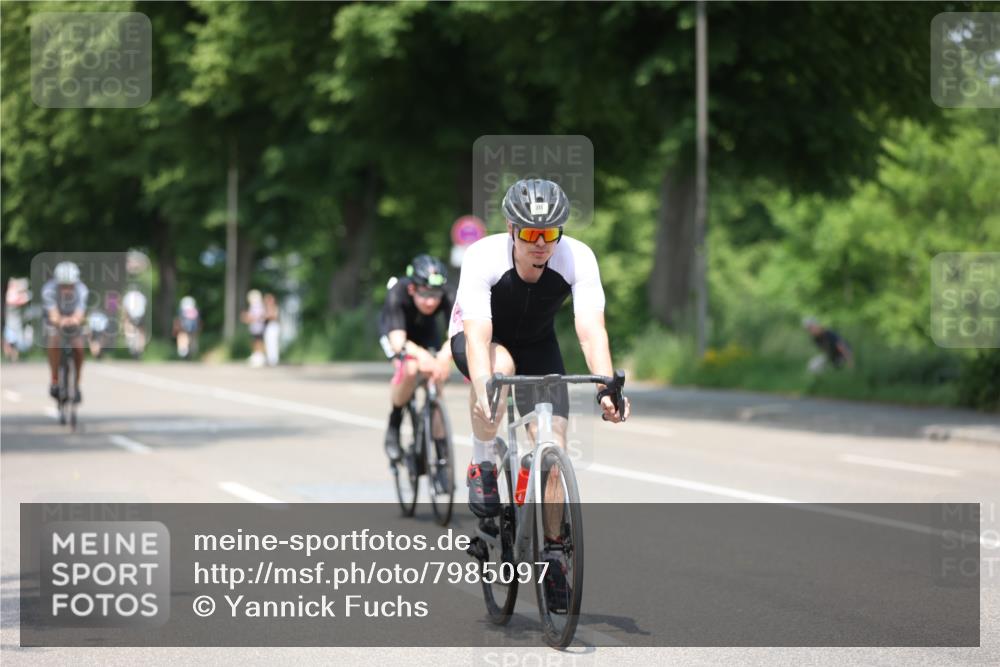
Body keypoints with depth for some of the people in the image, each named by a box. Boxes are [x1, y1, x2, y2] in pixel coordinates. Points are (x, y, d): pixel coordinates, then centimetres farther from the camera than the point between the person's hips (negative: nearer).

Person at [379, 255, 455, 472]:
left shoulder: (446, 298, -36)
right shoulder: (397, 295, -41)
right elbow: (397, 341, -52)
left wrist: (445, 355, -69)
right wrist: (421, 355, -72)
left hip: (426, 331, 3)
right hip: (396, 329, -3)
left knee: (436, 381, -13)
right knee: (410, 369, -31)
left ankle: (441, 453, 1)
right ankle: (394, 424, -5)